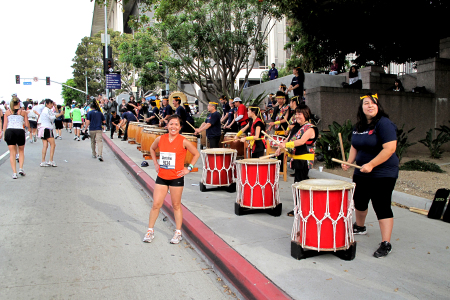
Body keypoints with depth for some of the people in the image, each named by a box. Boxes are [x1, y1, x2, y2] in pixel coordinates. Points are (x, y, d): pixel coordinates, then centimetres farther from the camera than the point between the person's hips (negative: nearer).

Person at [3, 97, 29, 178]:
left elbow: (5, 125, 5)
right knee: (21, 151, 19)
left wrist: (4, 134, 10)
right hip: (20, 131, -1)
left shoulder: (7, 112, 8)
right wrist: (23, 122, 26)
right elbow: (27, 125, 5)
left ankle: (14, 172, 2)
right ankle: (21, 168, 5)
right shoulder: (23, 112, 4)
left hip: (9, 132, 1)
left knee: (12, 153, 6)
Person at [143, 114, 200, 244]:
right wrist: (156, 164, 12)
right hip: (161, 177, 3)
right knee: (156, 204, 5)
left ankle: (178, 233, 22)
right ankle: (150, 231, 21)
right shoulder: (160, 139, 0)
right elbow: (152, 149, 21)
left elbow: (196, 154, 1)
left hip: (176, 177, -3)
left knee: (176, 205, 8)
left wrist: (189, 168, -3)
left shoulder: (183, 141, -10)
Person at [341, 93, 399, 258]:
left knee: (382, 207, -7)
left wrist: (371, 165, -26)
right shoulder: (359, 126, 8)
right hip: (361, 173, 8)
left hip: (382, 174, -8)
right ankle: (360, 227, 46)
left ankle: (386, 244, -1)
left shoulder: (384, 123, -16)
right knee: (359, 201, 21)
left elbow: (390, 149, -24)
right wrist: (349, 161, 0)